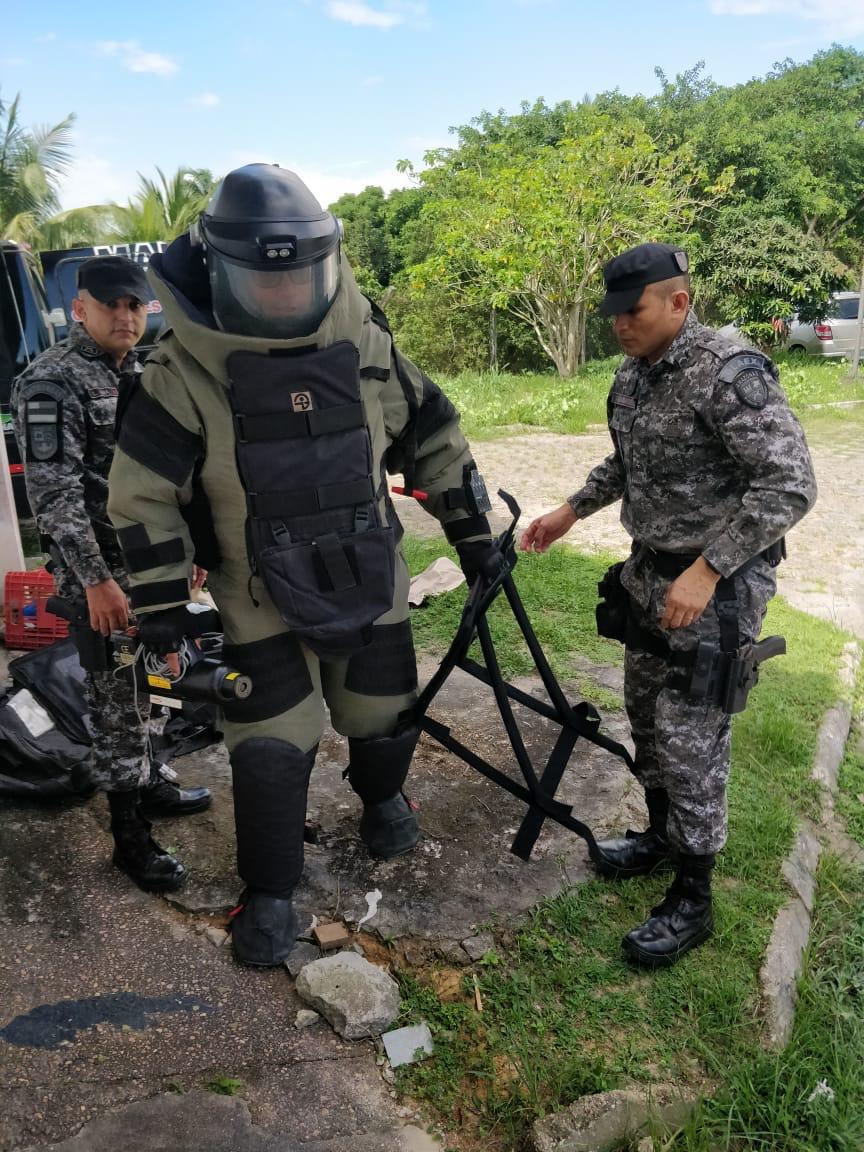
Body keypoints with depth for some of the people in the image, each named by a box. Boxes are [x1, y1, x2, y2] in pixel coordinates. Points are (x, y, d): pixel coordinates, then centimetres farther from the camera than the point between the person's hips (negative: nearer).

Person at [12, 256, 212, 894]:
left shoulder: (137, 375, 11)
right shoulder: (51, 383, -13)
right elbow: (54, 493, -19)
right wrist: (96, 579, -22)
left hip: (153, 565, 7)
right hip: (103, 574, -7)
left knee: (143, 689, 19)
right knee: (116, 702, 1)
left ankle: (151, 782, 37)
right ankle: (130, 838, 12)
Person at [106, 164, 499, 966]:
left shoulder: (366, 346, -6)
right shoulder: (186, 372, -15)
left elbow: (434, 440, 5)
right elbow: (143, 496, -11)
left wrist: (473, 534, 8)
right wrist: (163, 611, -12)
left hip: (368, 583, 3)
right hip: (261, 598, -3)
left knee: (383, 715, 17)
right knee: (272, 749, 0)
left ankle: (382, 800, 51)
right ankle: (268, 892, 23)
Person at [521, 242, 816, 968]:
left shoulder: (730, 373, -20)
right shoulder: (632, 377, 6)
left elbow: (790, 485, -25)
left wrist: (707, 569, -30)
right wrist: (571, 511, 15)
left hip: (717, 586, -8)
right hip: (648, 573, 8)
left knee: (691, 739, -3)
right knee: (646, 715, 18)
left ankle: (692, 902, 13)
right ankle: (661, 835, 39)